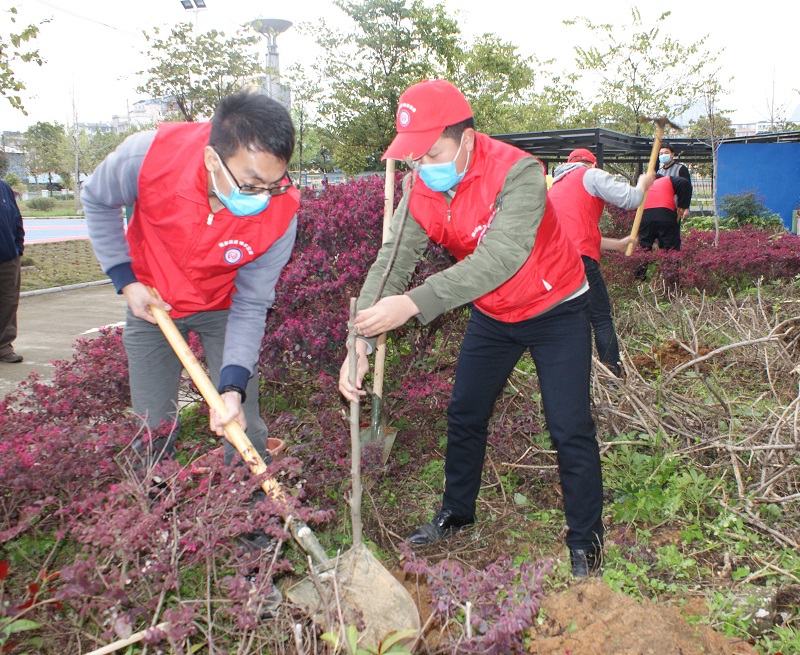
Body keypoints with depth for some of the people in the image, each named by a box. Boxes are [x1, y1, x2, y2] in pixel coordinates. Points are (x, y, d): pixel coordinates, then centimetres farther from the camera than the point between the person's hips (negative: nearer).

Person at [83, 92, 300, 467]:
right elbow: (97, 201, -7)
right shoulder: (149, 155, -31)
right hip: (151, 301, 1)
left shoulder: (281, 212, -30)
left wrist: (233, 386, -30)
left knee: (242, 430, -3)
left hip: (223, 307, 0)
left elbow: (250, 306, -19)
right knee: (152, 429, 7)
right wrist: (126, 281, -12)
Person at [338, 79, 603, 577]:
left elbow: (499, 259, -43)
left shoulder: (518, 173, -31)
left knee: (570, 429, -6)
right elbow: (392, 263, -20)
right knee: (465, 415, 12)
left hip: (556, 310, -5)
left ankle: (585, 541, 14)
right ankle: (456, 514, 34)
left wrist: (413, 304, -52)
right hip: (492, 316, 6)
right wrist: (361, 344, -34)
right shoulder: (421, 193, -13)